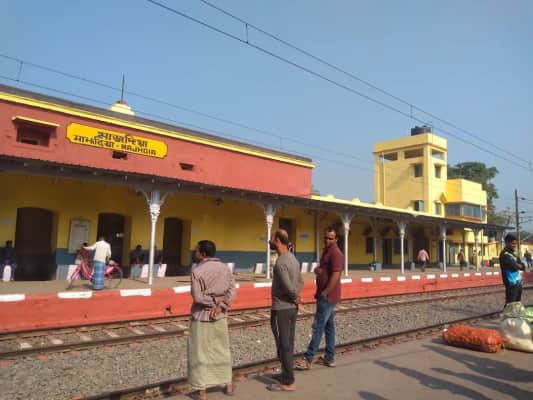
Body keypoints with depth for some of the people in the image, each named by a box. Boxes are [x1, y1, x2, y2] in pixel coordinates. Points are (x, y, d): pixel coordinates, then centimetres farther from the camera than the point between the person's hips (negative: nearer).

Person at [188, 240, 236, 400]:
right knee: (222, 350, 17)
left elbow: (197, 297, -18)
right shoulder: (225, 268, 2)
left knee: (199, 353, 6)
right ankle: (228, 384, 25)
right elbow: (232, 290, -5)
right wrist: (220, 306, -11)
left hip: (201, 316, -5)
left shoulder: (197, 271, -14)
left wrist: (212, 302, -5)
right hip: (220, 317, 5)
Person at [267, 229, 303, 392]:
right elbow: (300, 281, 13)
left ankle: (288, 382, 9)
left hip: (281, 309, -9)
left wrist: (296, 298, -7)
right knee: (289, 343, 17)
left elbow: (288, 286, -26)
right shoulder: (293, 259, 8)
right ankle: (287, 374, 29)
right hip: (292, 308, 9)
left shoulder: (280, 262, -21)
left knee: (283, 346, 1)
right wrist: (296, 298, 1)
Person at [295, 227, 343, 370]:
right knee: (329, 326, 13)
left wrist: (324, 293, -21)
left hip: (327, 296, -10)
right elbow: (322, 269, 22)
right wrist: (317, 269, -3)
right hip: (327, 296, 10)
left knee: (318, 327, -7)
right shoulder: (326, 251, 16)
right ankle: (329, 358, 20)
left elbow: (335, 276, -22)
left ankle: (308, 359, -2)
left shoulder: (336, 253, -16)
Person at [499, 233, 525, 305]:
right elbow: (514, 266, -22)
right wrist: (519, 266, -1)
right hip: (512, 284, -9)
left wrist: (517, 265, -10)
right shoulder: (504, 255, -12)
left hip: (518, 283, 9)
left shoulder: (512, 254, 17)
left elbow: (523, 267, 12)